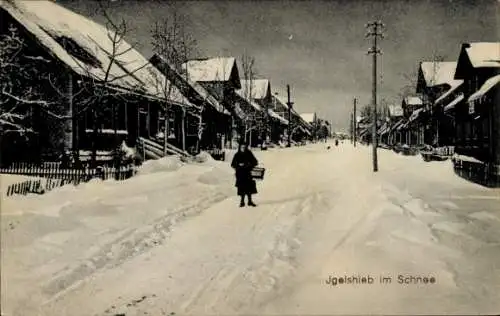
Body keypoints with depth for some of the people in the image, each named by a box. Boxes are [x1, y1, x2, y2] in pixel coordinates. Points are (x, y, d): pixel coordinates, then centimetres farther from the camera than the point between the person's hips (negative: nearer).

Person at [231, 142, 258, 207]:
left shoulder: (249, 154, 4)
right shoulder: (237, 155, 5)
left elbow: (255, 162, 4)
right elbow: (233, 164, 4)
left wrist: (249, 165, -13)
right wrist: (239, 165, -13)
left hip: (248, 173, 0)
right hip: (240, 174, 0)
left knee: (249, 187, -2)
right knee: (242, 187, -2)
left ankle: (250, 201, 9)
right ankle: (242, 201, 8)